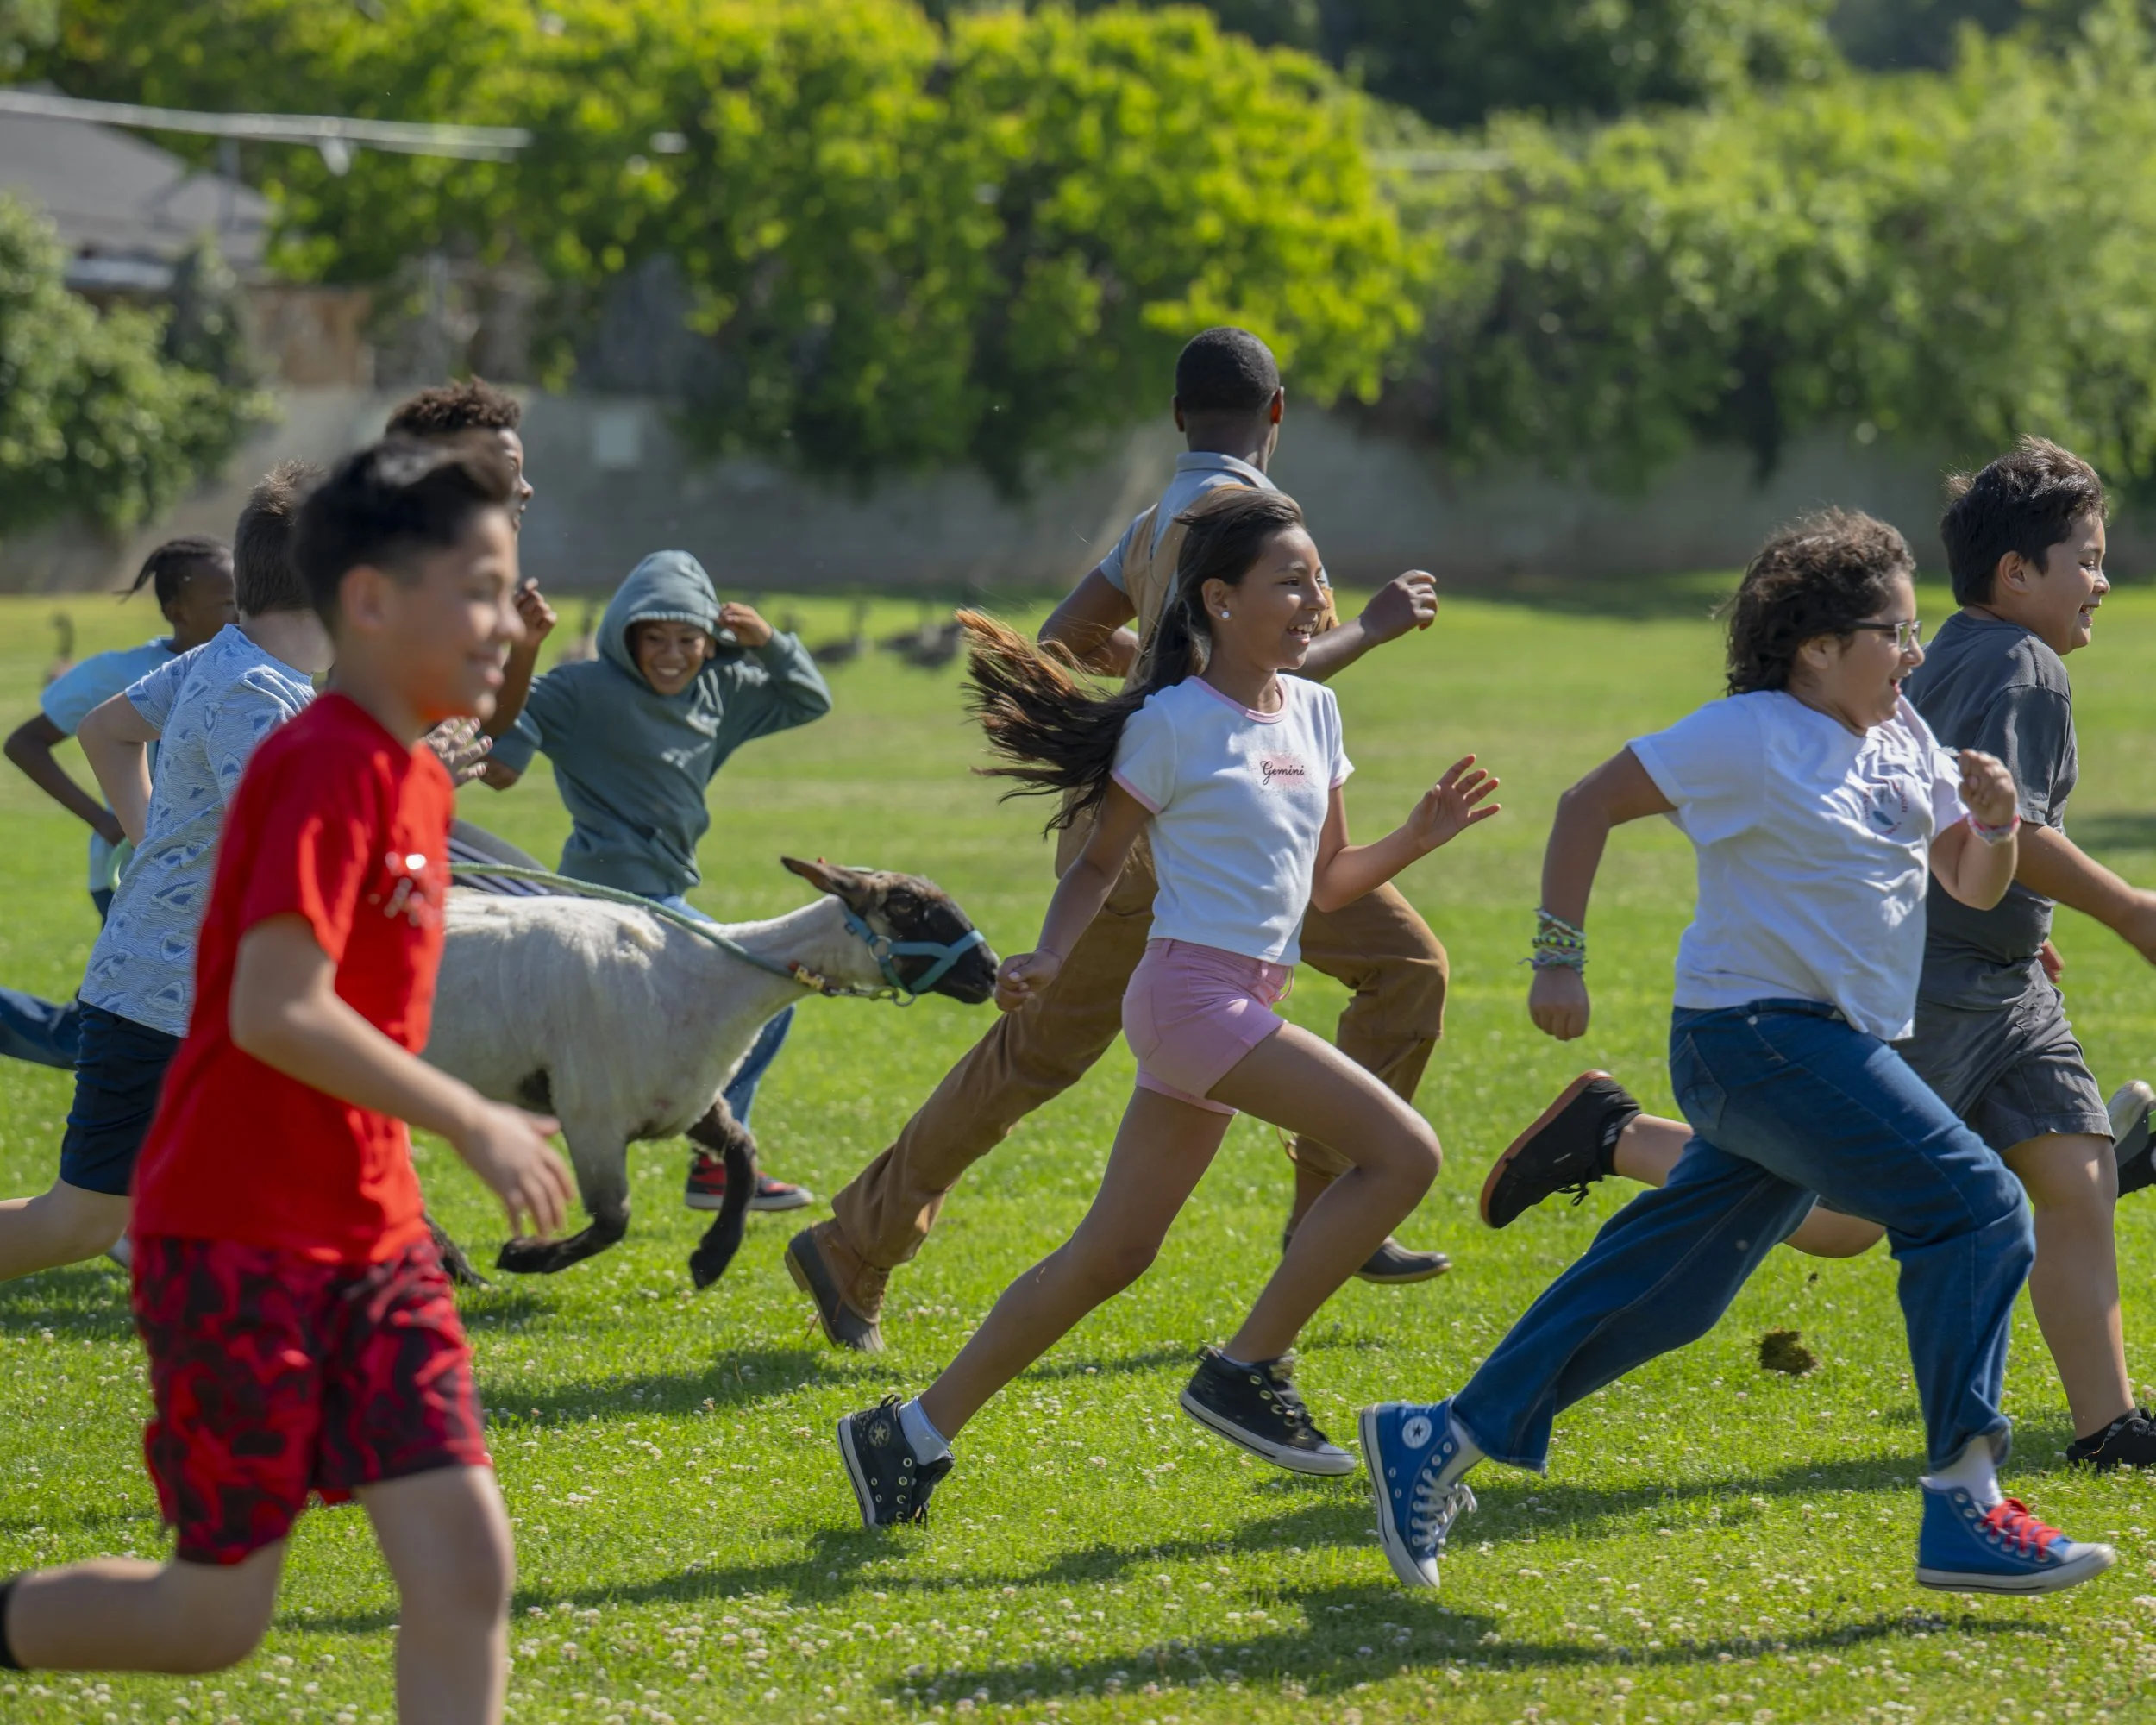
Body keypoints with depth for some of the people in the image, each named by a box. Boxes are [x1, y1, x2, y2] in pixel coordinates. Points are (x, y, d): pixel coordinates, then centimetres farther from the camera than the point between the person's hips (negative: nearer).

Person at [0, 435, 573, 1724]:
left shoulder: (413, 775, 10)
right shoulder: (327, 767, -18)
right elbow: (274, 1011, -26)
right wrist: (471, 1122, -21)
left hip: (372, 1243, 8)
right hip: (239, 1243, -8)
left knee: (468, 1567, -3)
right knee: (220, 1619, 0)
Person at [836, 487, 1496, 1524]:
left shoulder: (1314, 713, 14)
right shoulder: (1173, 725, -7)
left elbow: (1322, 882, 19)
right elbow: (1099, 863, -1)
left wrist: (1419, 838, 5)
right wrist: (1047, 958, -17)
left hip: (1246, 1005, 8)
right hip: (1192, 994, -8)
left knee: (1111, 1255, 9)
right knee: (1404, 1152, -17)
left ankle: (914, 1434, 14)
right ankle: (1246, 1372, -8)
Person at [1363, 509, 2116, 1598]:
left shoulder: (1901, 739, 10)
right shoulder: (1749, 738, -13)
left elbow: (1976, 888, 15)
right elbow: (1588, 805, -7)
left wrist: (1996, 821, -7)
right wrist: (1559, 960, -7)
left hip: (1835, 1049, 9)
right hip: (1761, 1034, -9)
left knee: (1665, 1286, 11)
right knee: (1976, 1210, -16)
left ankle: (1441, 1442, 19)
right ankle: (1963, 1509, -16)